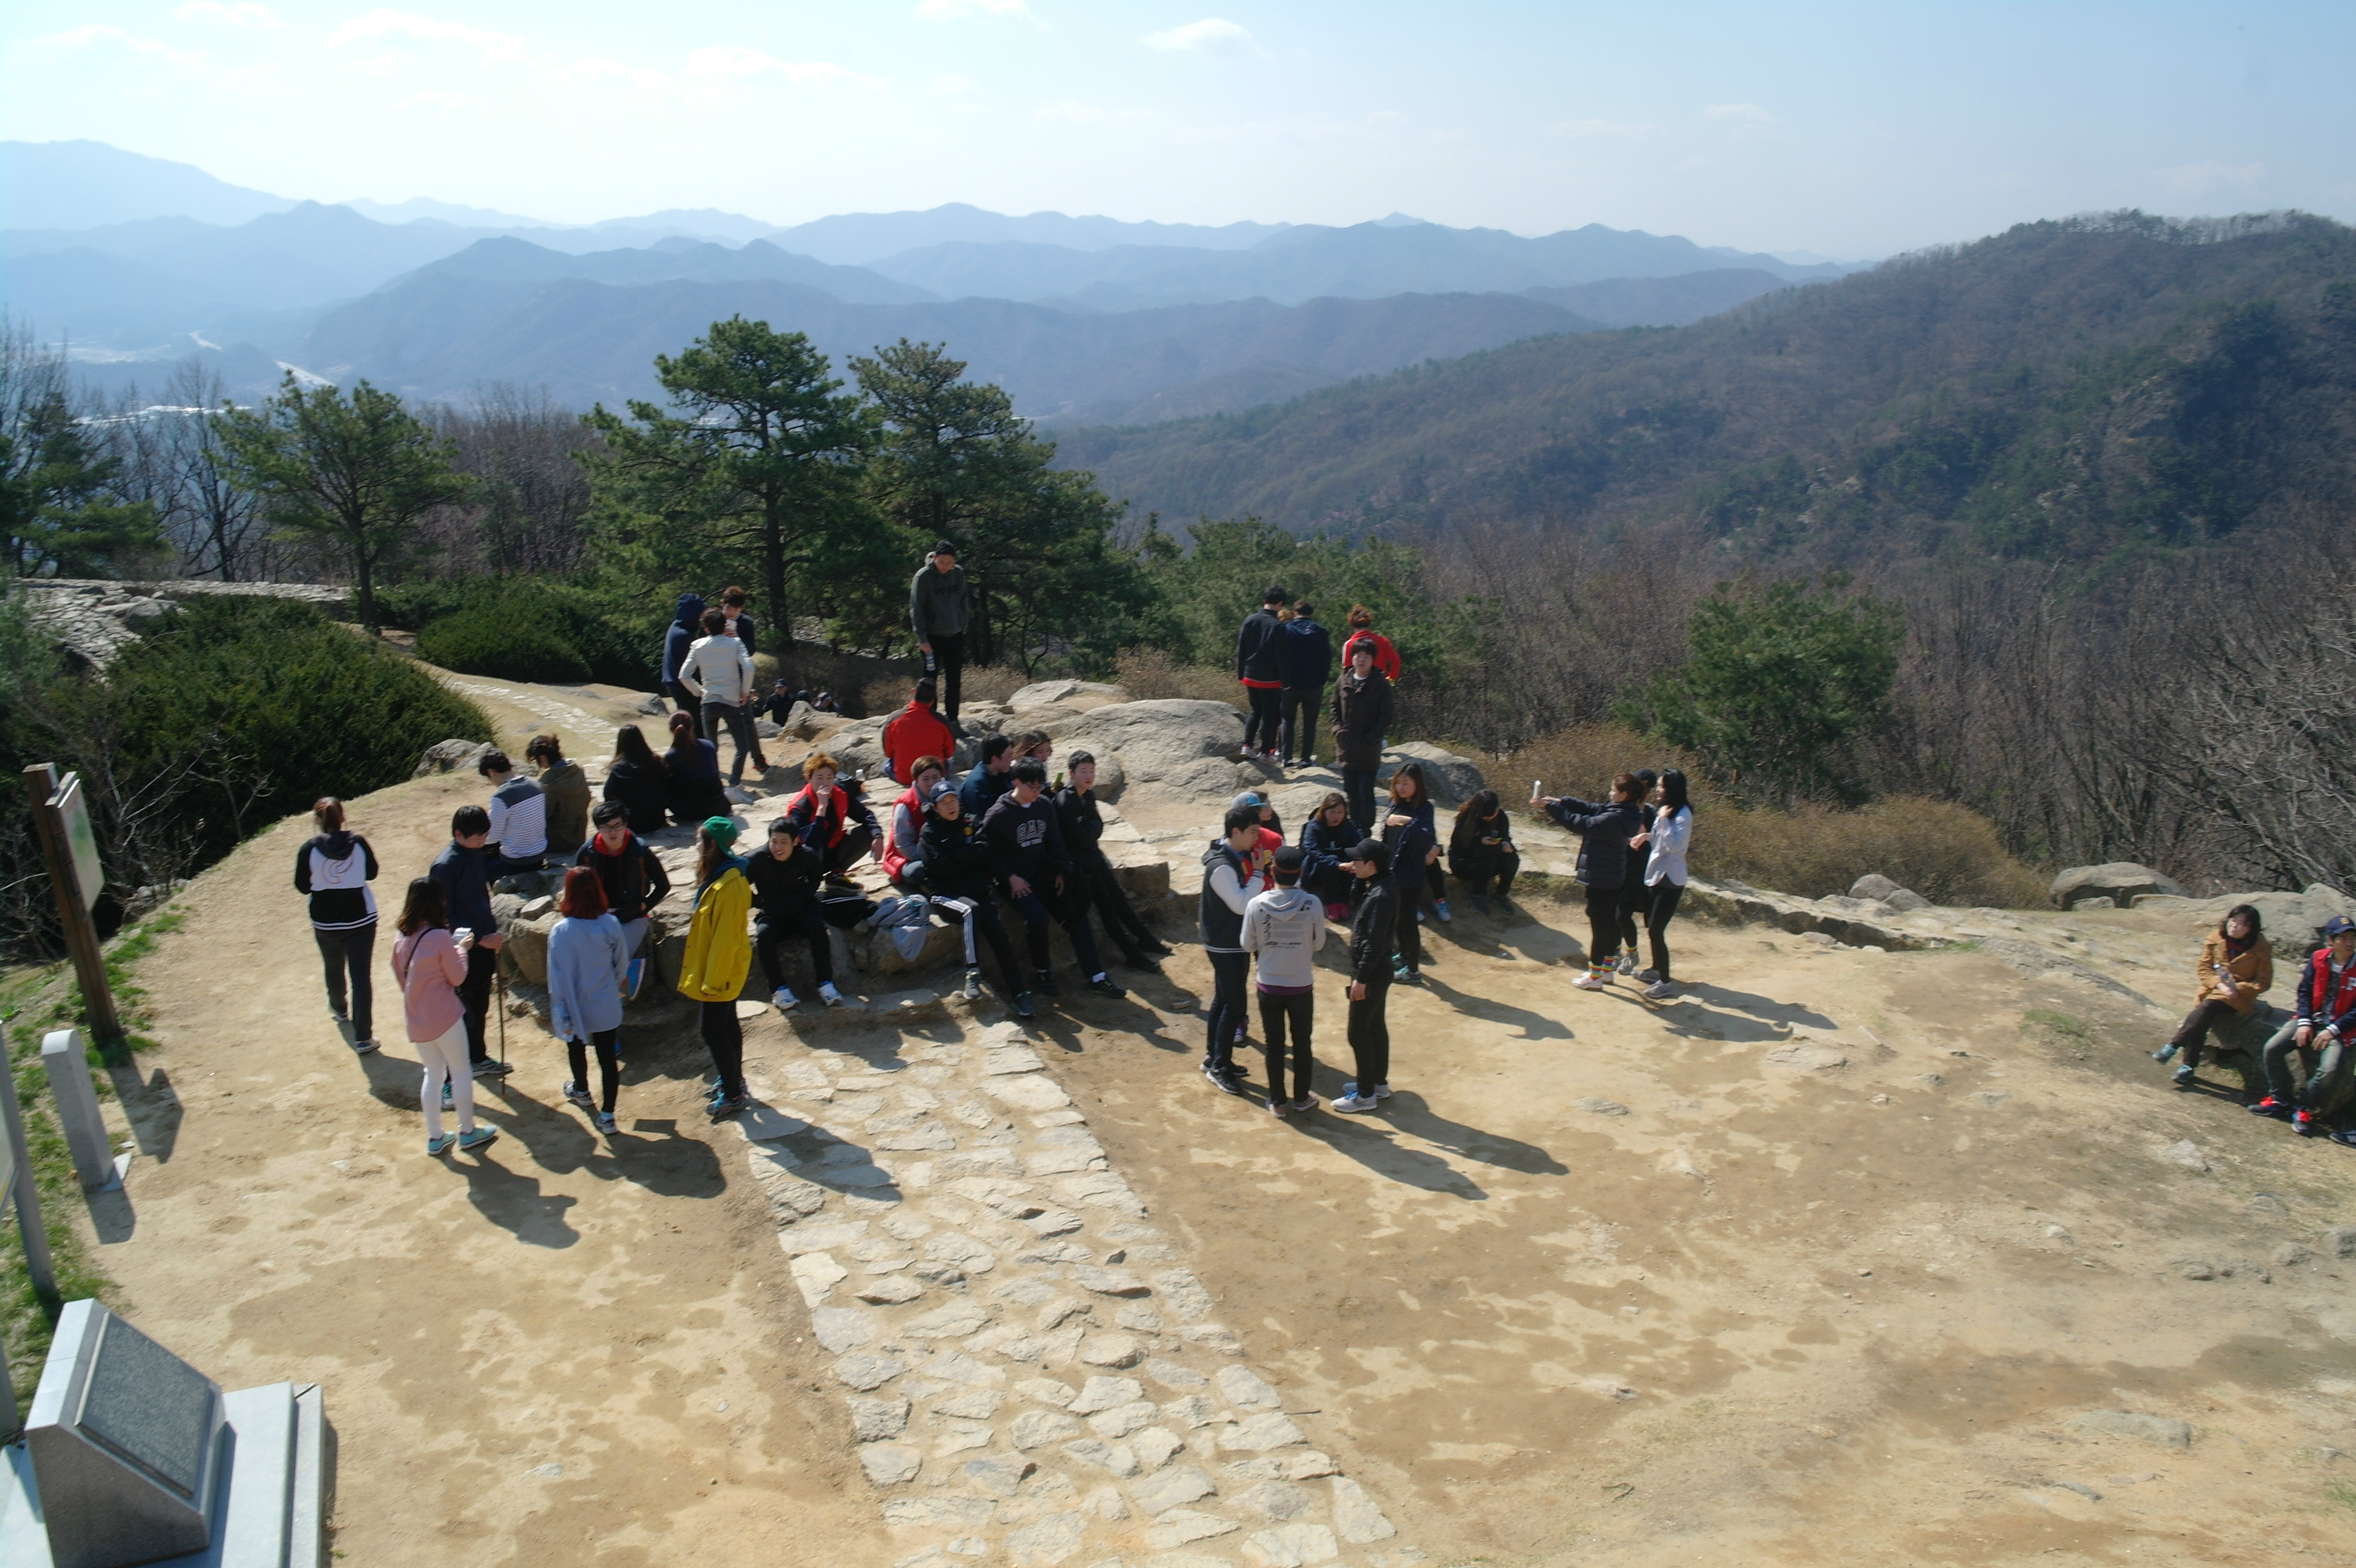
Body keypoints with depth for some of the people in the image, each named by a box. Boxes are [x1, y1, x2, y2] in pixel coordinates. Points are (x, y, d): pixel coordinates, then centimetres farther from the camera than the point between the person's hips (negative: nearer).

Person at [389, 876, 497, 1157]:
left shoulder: (402, 938, 0)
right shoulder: (440, 937, -20)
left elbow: (401, 977, 11)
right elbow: (458, 977, -10)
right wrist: (462, 948, 3)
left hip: (415, 1020, 6)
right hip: (444, 1017, -6)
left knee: (433, 1074, 18)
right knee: (461, 1072, 11)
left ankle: (435, 1138, 23)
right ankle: (468, 1133, 20)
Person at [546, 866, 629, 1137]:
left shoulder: (561, 932, -22)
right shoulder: (610, 924, -14)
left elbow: (558, 977, -16)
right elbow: (622, 963, 2)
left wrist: (561, 1014, -7)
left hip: (576, 1008, -1)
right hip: (607, 1007, 1)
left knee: (577, 1049, 25)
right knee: (609, 1058, 9)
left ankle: (581, 1091, 50)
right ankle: (607, 1116, 10)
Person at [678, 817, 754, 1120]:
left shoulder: (728, 887, -28)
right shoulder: (721, 876, 5)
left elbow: (725, 938, -26)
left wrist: (712, 981, -21)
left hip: (721, 969, -10)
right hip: (725, 970, 10)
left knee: (713, 1030, -2)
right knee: (726, 1024, 20)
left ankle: (733, 1095, 7)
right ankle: (733, 1080, 35)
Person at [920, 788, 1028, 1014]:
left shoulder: (971, 824, 17)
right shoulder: (930, 832, 8)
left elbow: (985, 852, 3)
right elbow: (940, 867, -7)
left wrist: (957, 856, -5)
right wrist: (969, 856, 0)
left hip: (976, 892, 3)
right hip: (943, 894, -3)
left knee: (997, 932, -23)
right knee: (971, 910, -37)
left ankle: (1018, 993, -25)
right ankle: (972, 973, -33)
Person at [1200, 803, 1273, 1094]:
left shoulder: (1236, 857, 7)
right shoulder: (1221, 866, -25)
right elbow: (1241, 904, -29)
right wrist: (1259, 872, -24)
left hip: (1232, 943, 10)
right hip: (1225, 946, -10)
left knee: (1223, 1001, 18)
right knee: (1233, 1005, -6)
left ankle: (1213, 1058, 30)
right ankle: (1219, 1068, 3)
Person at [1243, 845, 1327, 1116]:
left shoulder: (1256, 904, -16)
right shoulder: (1312, 903, -16)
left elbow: (1248, 946, -5)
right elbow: (1319, 943, -3)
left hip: (1269, 985, 0)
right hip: (1301, 985, 0)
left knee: (1274, 1045, 13)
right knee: (1302, 1042, 17)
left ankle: (1278, 1101, 21)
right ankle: (1301, 1098, 28)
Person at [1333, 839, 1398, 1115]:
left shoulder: (1380, 897, -25)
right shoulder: (1379, 888, 5)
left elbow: (1374, 943, -25)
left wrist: (1361, 978, -22)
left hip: (1371, 975, -10)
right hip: (1378, 972, 10)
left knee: (1359, 1033, -1)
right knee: (1376, 1027, 20)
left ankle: (1366, 1095, 7)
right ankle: (1379, 1082, 32)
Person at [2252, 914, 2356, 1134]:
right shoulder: (2319, 959, -1)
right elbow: (2305, 991, 6)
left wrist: (2333, 1031, -15)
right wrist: (2304, 1022, -6)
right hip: (2311, 1019, 3)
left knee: (2329, 1069, -27)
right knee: (2273, 1048, -17)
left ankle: (2304, 1110, -4)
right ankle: (2281, 1100, 2)